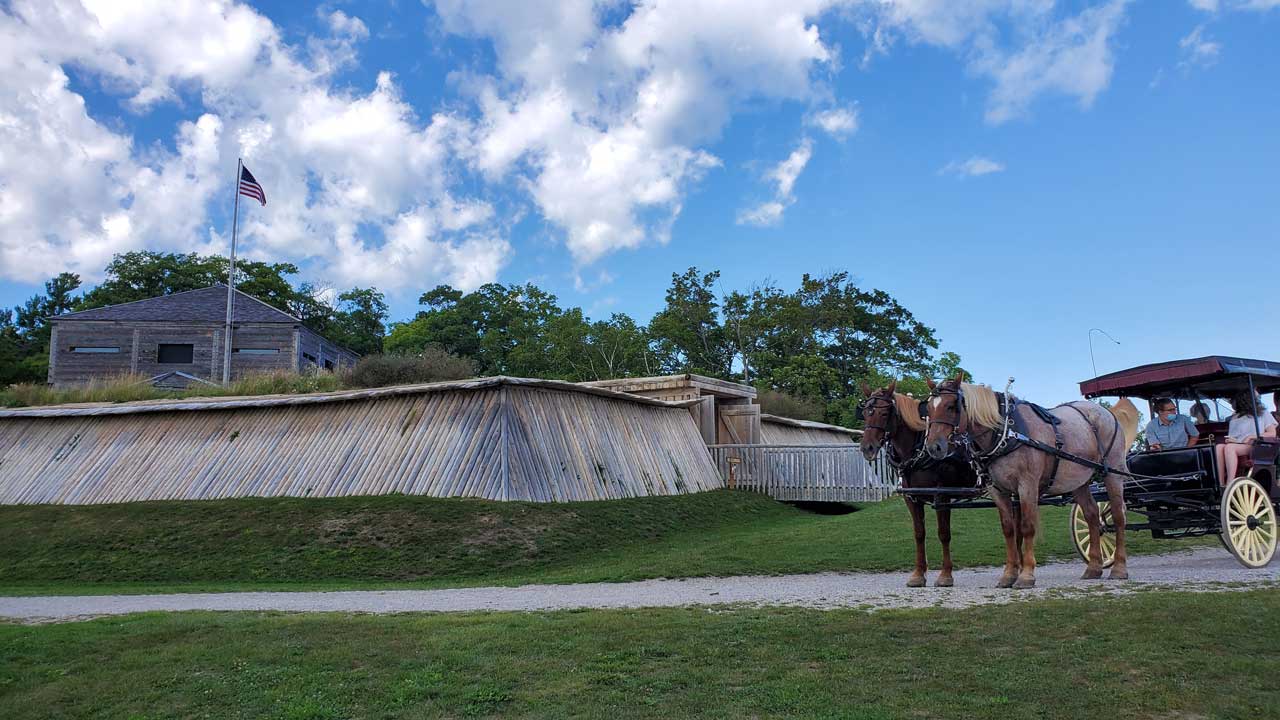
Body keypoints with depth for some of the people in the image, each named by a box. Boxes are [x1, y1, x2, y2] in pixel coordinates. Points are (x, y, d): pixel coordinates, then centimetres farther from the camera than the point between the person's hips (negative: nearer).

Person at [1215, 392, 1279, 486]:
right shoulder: (1234, 418, 31)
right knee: (1219, 447, -33)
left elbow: (1272, 434, 8)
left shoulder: (1263, 413, 20)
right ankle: (1220, 485, -43)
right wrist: (1231, 440, -4)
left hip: (1254, 446, -4)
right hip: (1236, 445, 4)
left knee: (1229, 447, -36)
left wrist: (1253, 437, -6)